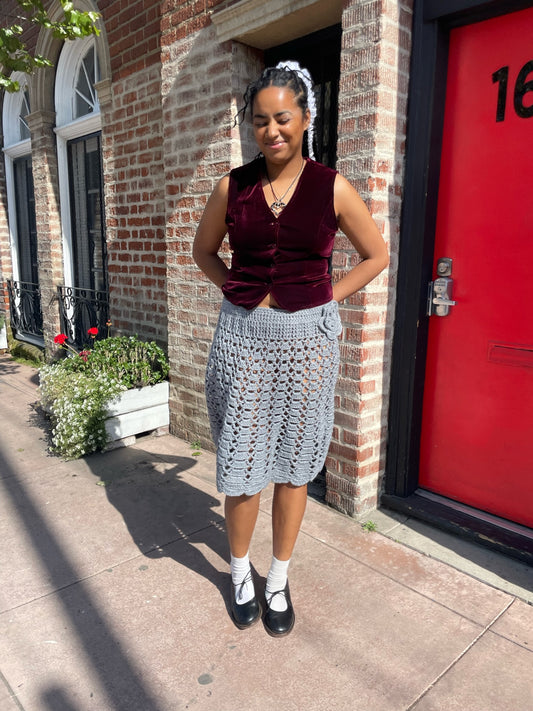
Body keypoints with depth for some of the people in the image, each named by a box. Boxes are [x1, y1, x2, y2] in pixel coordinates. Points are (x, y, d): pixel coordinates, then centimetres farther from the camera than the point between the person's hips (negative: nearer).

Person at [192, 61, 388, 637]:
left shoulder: (332, 188, -1)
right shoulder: (233, 186, 3)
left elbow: (376, 255, 9)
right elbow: (203, 251, 17)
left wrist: (328, 298, 0)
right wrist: (237, 289, 4)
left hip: (307, 339, 0)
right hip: (243, 335, 1)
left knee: (293, 463, 10)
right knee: (241, 463, 7)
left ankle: (279, 578, 32)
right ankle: (240, 572, 33)